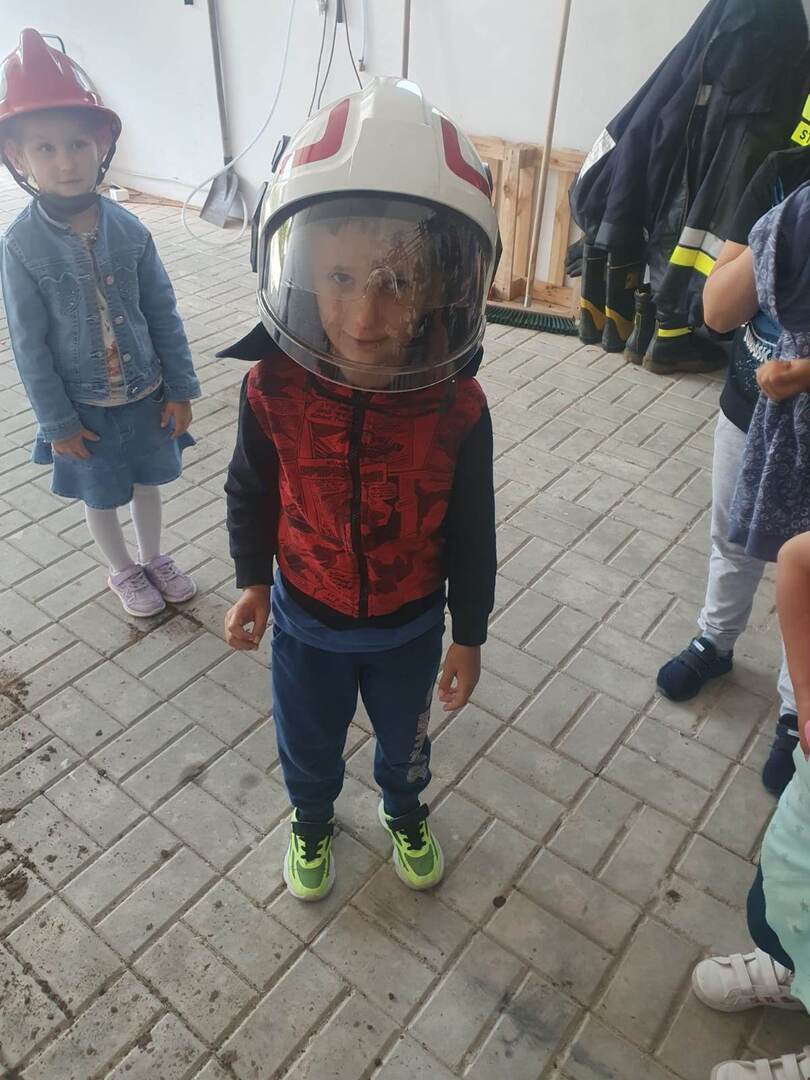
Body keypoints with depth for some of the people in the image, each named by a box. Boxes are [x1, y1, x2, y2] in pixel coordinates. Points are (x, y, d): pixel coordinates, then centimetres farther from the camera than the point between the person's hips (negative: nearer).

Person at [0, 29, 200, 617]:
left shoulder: (128, 229, -10)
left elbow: (164, 314, -4)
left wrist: (180, 390, -3)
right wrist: (58, 423, -9)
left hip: (147, 396, 2)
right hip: (87, 408, -2)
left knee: (148, 482, 20)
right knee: (101, 498, 16)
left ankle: (154, 557, 45)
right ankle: (124, 571, 42)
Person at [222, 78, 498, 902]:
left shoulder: (457, 405, -25)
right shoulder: (273, 390, -24)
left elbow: (470, 532, -12)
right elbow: (250, 493, -4)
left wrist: (468, 634, -4)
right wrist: (251, 580, -4)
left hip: (410, 626, 0)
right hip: (307, 622, 1)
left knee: (404, 737, 27)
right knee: (307, 744, 25)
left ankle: (404, 811, 61)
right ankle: (311, 820, 59)